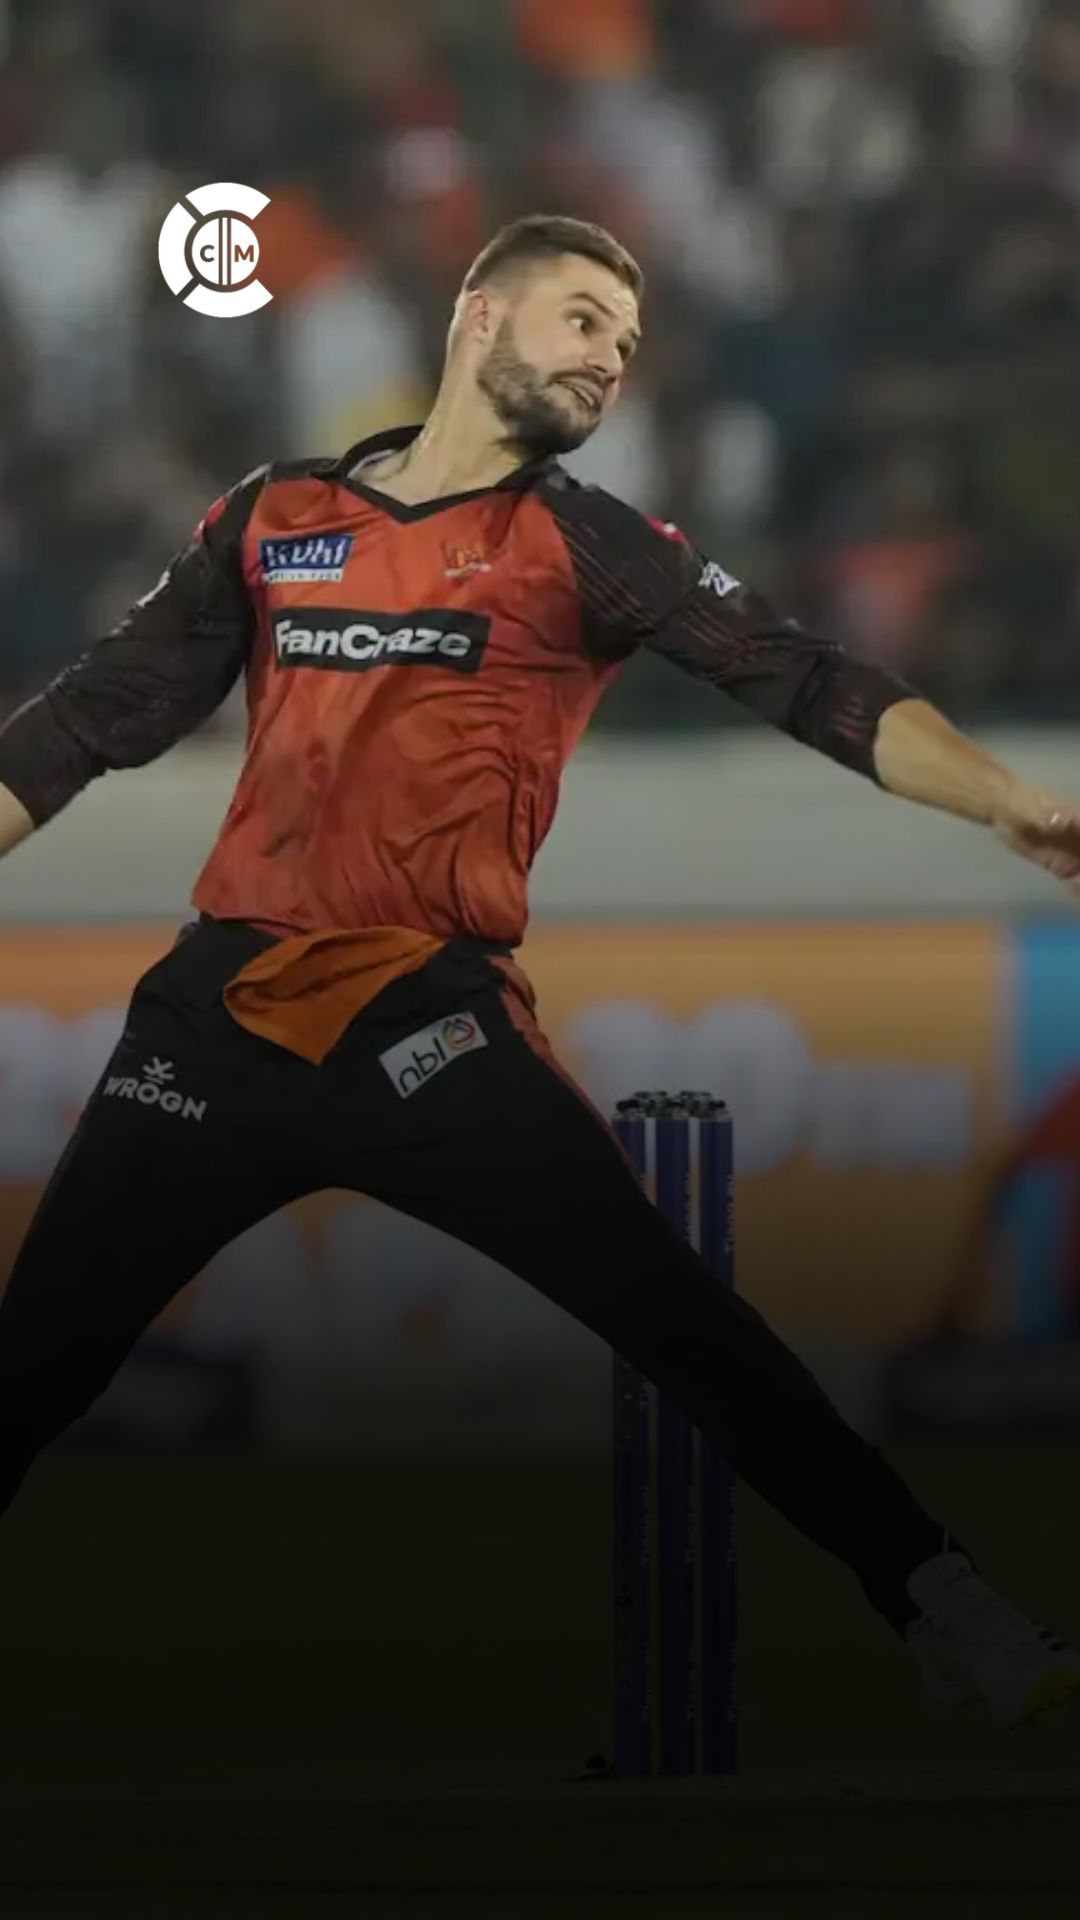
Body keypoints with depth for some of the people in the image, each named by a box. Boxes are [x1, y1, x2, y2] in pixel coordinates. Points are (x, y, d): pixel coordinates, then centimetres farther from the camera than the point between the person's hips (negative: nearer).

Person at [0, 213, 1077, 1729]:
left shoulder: (586, 547, 5)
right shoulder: (275, 518, 11)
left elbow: (806, 684, -6)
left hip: (429, 1022, -2)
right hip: (217, 1013, 2)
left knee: (666, 1310, -15)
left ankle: (940, 1604, -11)